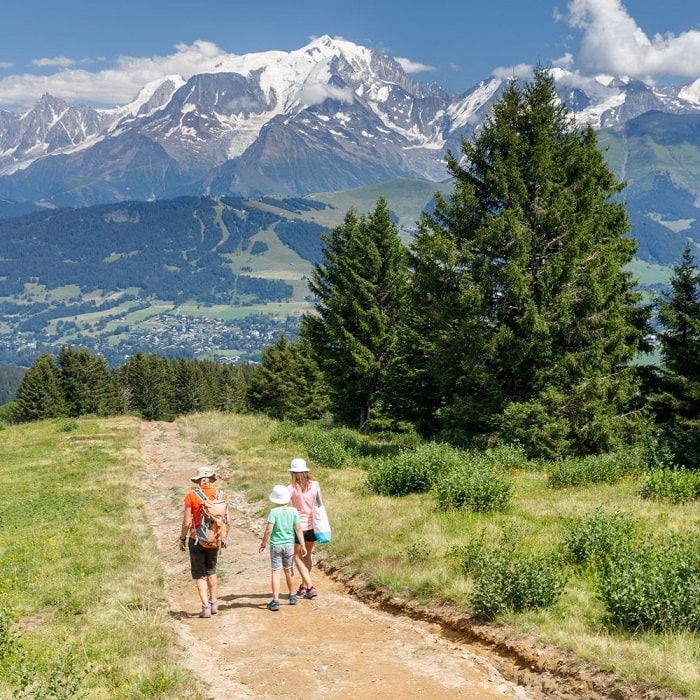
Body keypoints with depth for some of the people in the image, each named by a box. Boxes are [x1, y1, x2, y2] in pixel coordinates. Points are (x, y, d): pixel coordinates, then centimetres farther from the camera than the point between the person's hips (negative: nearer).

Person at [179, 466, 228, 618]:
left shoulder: (191, 495, -13)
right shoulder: (221, 495, -5)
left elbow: (187, 522, -13)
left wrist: (182, 539, 1)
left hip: (196, 540, -3)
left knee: (199, 575, 7)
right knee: (211, 571, 23)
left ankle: (206, 606, 3)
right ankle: (213, 603, 28)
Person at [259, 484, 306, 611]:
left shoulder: (274, 512, -12)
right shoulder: (293, 511, -3)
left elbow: (269, 530, -15)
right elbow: (298, 528, -1)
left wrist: (263, 544, -4)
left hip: (276, 545, -3)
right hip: (289, 544, 4)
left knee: (275, 572, -1)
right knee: (289, 570, 19)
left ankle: (275, 601, -7)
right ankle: (292, 597, 32)